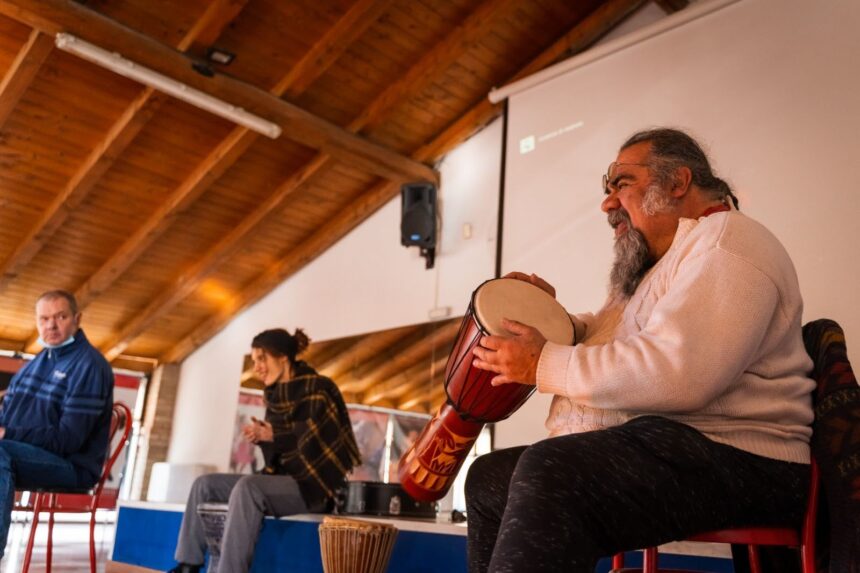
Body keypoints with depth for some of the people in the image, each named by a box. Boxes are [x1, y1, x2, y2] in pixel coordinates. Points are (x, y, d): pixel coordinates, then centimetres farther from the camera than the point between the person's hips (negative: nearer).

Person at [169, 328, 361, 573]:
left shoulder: (318, 389, -7)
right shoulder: (275, 395, 14)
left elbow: (317, 438, -19)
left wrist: (273, 435, -15)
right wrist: (262, 436, -1)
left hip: (312, 484, -9)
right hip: (284, 479, 9)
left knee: (247, 487, -34)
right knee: (204, 484, 3)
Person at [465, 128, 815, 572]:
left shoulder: (725, 240, -10)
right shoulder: (657, 260, 23)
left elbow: (675, 372, -26)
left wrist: (543, 364, -16)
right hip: (650, 441, 11)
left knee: (547, 474, -33)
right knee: (489, 478, 9)